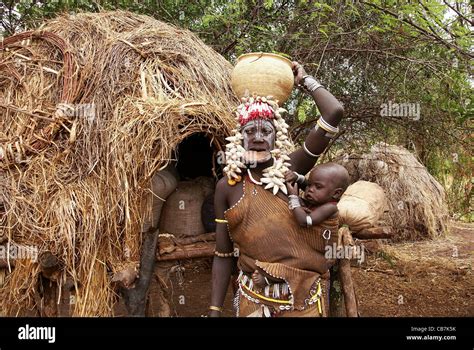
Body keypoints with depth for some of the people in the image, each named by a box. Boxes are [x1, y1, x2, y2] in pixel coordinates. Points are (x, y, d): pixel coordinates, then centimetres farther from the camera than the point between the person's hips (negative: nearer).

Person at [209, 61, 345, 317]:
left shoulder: (291, 169, -4)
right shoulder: (227, 186, -1)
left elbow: (334, 113, -11)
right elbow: (223, 255, 3)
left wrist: (304, 80, 4)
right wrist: (214, 311, 1)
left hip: (305, 297, 0)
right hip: (254, 298, 0)